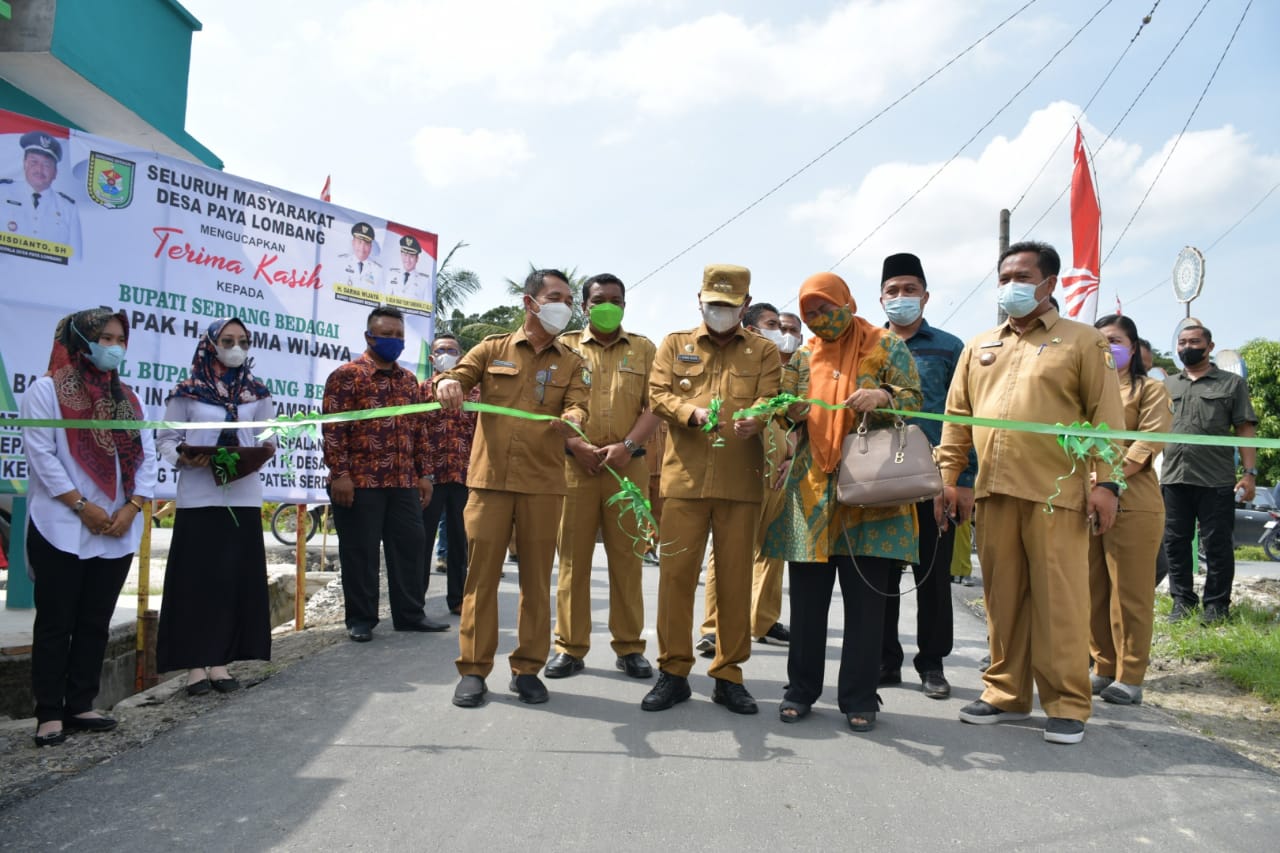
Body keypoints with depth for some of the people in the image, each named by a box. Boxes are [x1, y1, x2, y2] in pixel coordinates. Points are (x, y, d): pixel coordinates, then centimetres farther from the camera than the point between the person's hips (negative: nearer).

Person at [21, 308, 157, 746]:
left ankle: (80, 705, 20)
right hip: (62, 530, -5)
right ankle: (49, 713, 10)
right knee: (56, 623, 2)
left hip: (118, 532, 5)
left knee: (95, 623, 10)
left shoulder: (127, 397, 15)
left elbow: (146, 455, 9)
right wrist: (82, 505, -15)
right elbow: (40, 454, -10)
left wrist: (132, 507, -5)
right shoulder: (47, 390, -2)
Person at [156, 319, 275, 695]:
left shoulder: (257, 393, 9)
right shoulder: (187, 392, 1)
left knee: (237, 577, 3)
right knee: (196, 578, -1)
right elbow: (166, 440, 2)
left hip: (243, 495, 3)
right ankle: (195, 663, 7)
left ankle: (220, 660, 13)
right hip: (198, 497, -2)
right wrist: (183, 458, -17)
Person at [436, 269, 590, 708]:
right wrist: (447, 383, -22)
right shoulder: (493, 349, 10)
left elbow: (578, 407, -2)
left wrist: (569, 419, -27)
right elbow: (455, 378, 3)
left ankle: (527, 668, 16)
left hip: (543, 483, 1)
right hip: (489, 478, -1)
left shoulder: (571, 363, 12)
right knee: (481, 573, 1)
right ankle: (474, 669, 10)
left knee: (536, 576, 4)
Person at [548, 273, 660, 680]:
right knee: (573, 556, 2)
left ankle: (629, 646, 14)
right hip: (575, 463, 0)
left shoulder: (643, 349, 12)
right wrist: (578, 446, -11)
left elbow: (654, 406, 4)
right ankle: (570, 646, 11)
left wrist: (626, 447, -11)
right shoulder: (566, 346, 11)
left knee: (627, 557, 4)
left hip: (628, 465, 0)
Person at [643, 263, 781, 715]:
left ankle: (728, 675, 17)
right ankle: (674, 671, 13)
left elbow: (769, 400, 0)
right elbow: (658, 394, 2)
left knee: (735, 577, 5)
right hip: (684, 476, 0)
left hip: (741, 480, 0)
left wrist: (754, 419, -24)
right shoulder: (674, 344, 13)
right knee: (676, 573, 0)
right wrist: (692, 412, -18)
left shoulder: (764, 352, 13)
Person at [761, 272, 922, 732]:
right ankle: (801, 690, 20)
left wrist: (884, 397, -19)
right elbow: (785, 410, 13)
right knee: (806, 598, 7)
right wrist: (787, 409, -10)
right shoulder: (803, 357, 15)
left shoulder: (887, 346, 5)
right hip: (811, 490, 3)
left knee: (866, 599, 2)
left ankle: (859, 698, 15)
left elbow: (913, 399, 1)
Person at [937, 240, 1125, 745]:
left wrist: (1104, 481, -9)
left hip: (1057, 493, -4)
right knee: (1002, 597, 9)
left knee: (1060, 600, -1)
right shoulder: (979, 348, 18)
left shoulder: (1082, 341, 6)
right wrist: (948, 477, 8)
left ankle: (1067, 705, 10)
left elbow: (1106, 415, -1)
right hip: (993, 492, 4)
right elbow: (957, 418, 15)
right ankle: (1007, 693, 20)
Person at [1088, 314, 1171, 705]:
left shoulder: (1149, 389, 5)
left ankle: (1130, 677, 7)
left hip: (1132, 502, -5)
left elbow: (1151, 441, -8)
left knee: (1129, 593, -1)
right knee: (1094, 591, 8)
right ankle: (1104, 669, 18)